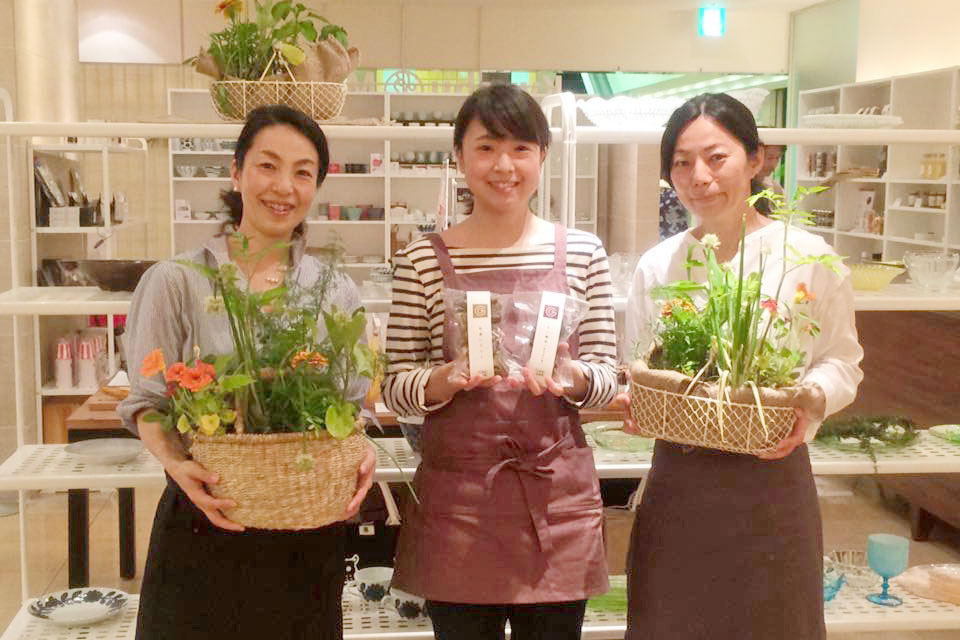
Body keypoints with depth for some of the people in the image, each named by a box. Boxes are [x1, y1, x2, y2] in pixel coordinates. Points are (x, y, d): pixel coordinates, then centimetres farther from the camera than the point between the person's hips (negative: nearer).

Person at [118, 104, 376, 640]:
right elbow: (148, 401, -3)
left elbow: (354, 407, 8)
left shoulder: (338, 293, 6)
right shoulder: (177, 281, -2)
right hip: (205, 525, -2)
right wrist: (175, 462, -22)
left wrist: (361, 455, -13)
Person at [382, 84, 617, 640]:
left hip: (558, 495, 1)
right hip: (457, 495, -1)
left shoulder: (582, 252, 4)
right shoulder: (424, 259, 1)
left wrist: (569, 376, -16)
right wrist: (449, 378, -18)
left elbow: (607, 378, 6)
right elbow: (396, 387, 2)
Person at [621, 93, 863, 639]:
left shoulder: (810, 257, -3)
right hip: (677, 483, 2)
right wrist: (634, 404, -8)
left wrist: (811, 400, -16)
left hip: (771, 477, -2)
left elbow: (842, 360, 4)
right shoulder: (656, 266, 5)